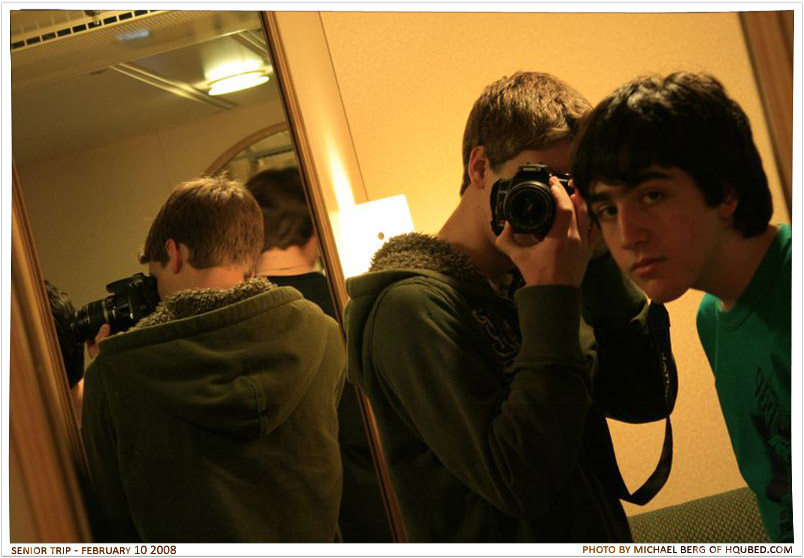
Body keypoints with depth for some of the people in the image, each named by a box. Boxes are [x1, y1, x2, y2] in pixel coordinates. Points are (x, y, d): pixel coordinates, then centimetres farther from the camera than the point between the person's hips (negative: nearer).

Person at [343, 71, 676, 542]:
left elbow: (648, 398, -4)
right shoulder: (413, 306, -20)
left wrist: (596, 263, -12)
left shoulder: (526, 284, -1)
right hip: (508, 540, -6)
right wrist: (554, 295, -24)